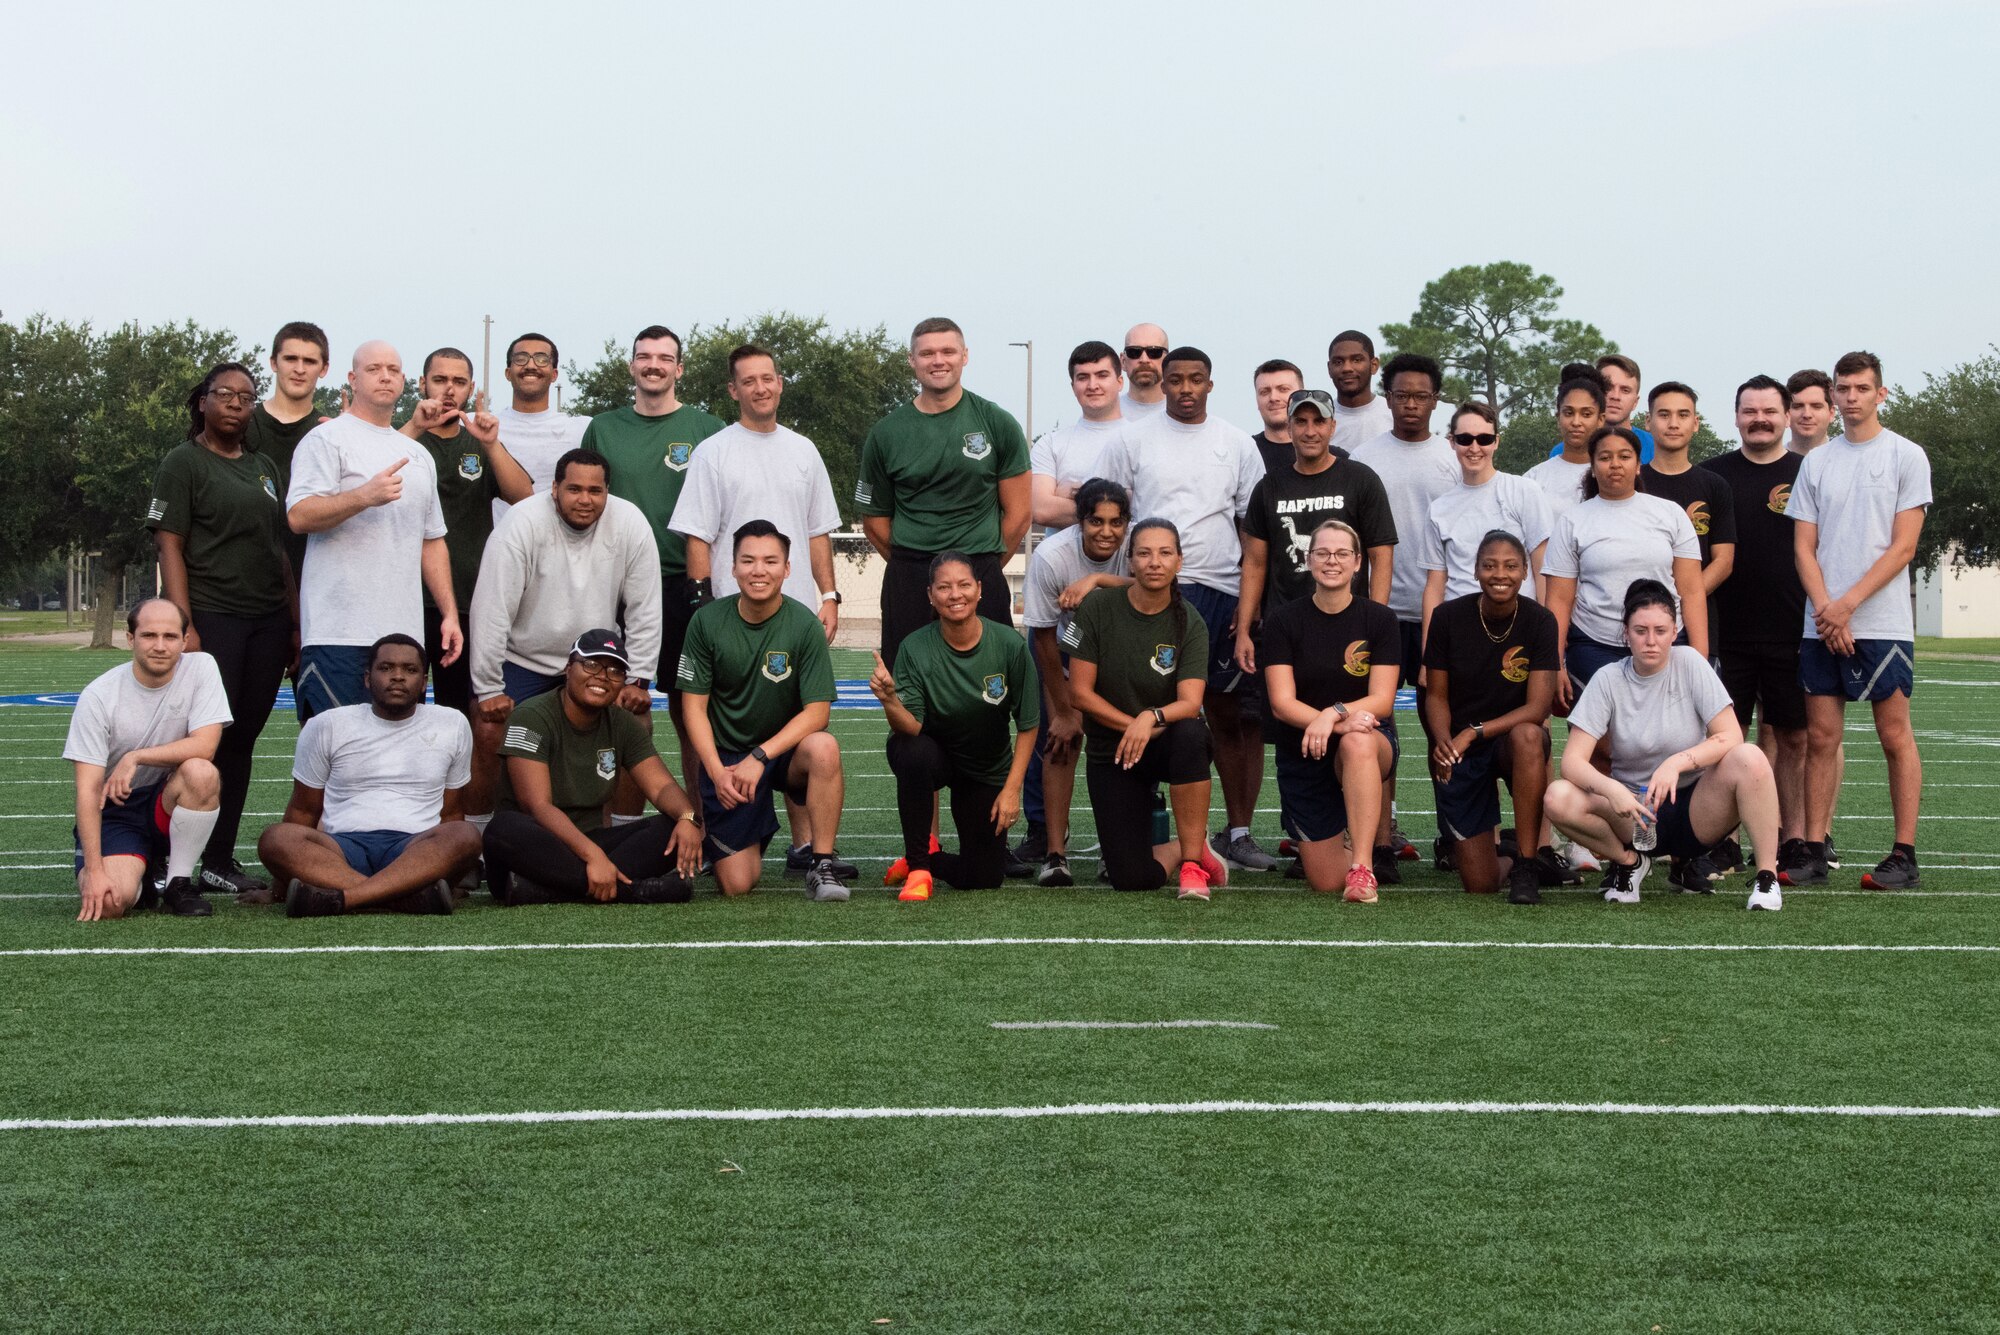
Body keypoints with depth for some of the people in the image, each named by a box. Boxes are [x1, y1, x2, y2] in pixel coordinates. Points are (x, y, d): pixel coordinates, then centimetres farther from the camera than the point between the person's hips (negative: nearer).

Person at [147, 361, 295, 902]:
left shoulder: (264, 468, 19)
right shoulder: (184, 463, 1)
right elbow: (169, 548, -6)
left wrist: (297, 623, 12)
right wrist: (184, 625, -15)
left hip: (268, 622, 6)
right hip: (213, 619, -6)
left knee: (242, 741, 5)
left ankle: (220, 861, 9)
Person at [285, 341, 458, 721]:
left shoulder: (417, 456, 23)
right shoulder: (327, 439, 1)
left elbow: (432, 541, 24)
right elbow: (298, 516, -11)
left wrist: (450, 613, 16)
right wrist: (364, 496, -24)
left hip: (404, 632, 6)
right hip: (339, 631, -6)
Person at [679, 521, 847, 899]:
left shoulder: (804, 624, -11)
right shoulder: (707, 622, -6)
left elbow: (817, 711, -13)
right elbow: (694, 705, -3)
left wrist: (760, 756, -22)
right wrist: (716, 771, -16)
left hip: (785, 751, 0)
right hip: (726, 758, 1)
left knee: (824, 748, -37)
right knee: (737, 885, -9)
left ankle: (822, 866, -21)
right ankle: (759, 829, 28)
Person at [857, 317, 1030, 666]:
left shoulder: (998, 424, 3)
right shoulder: (885, 434, 7)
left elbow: (1018, 514, 5)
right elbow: (875, 520, 11)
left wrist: (986, 569, 7)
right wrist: (913, 569, 9)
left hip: (982, 578, -1)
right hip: (908, 582, 1)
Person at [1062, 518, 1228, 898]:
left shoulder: (1189, 625, -9)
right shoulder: (1098, 607, -10)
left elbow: (1190, 703, -21)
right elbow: (1080, 692, -9)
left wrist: (1152, 718, -41)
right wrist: (1133, 724, -16)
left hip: (1165, 745, 0)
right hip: (1110, 753, 0)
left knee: (1191, 734, -40)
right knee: (1131, 878, -16)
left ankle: (1194, 862, -24)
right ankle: (1176, 850, 22)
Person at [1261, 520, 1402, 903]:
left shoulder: (1379, 619, -4)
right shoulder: (1283, 622, -4)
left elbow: (1382, 700, -11)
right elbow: (1282, 703, -12)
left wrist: (1333, 714, -31)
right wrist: (1344, 722, -27)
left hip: (1370, 745, -1)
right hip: (1303, 756, 1)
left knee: (1357, 743, -40)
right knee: (1325, 883, -3)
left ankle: (1362, 868, -38)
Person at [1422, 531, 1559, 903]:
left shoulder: (1540, 621, -11)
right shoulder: (1448, 617, -8)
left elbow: (1537, 707, -16)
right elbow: (1436, 695, -2)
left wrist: (1474, 732, -26)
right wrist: (1443, 741, -22)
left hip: (1513, 741, 0)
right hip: (1458, 756, 0)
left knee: (1527, 736, -40)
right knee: (1480, 884, -8)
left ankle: (1527, 862, -25)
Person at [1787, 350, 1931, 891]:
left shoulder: (1906, 456, 1)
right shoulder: (1816, 462, 12)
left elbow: (1903, 547, -5)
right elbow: (1803, 547, 9)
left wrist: (1847, 604, -12)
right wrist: (1826, 609, -7)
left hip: (1883, 622, -3)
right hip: (1821, 622, 4)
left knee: (1895, 736, -1)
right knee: (1820, 737, 2)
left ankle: (1904, 855, 1)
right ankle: (1814, 853, 5)